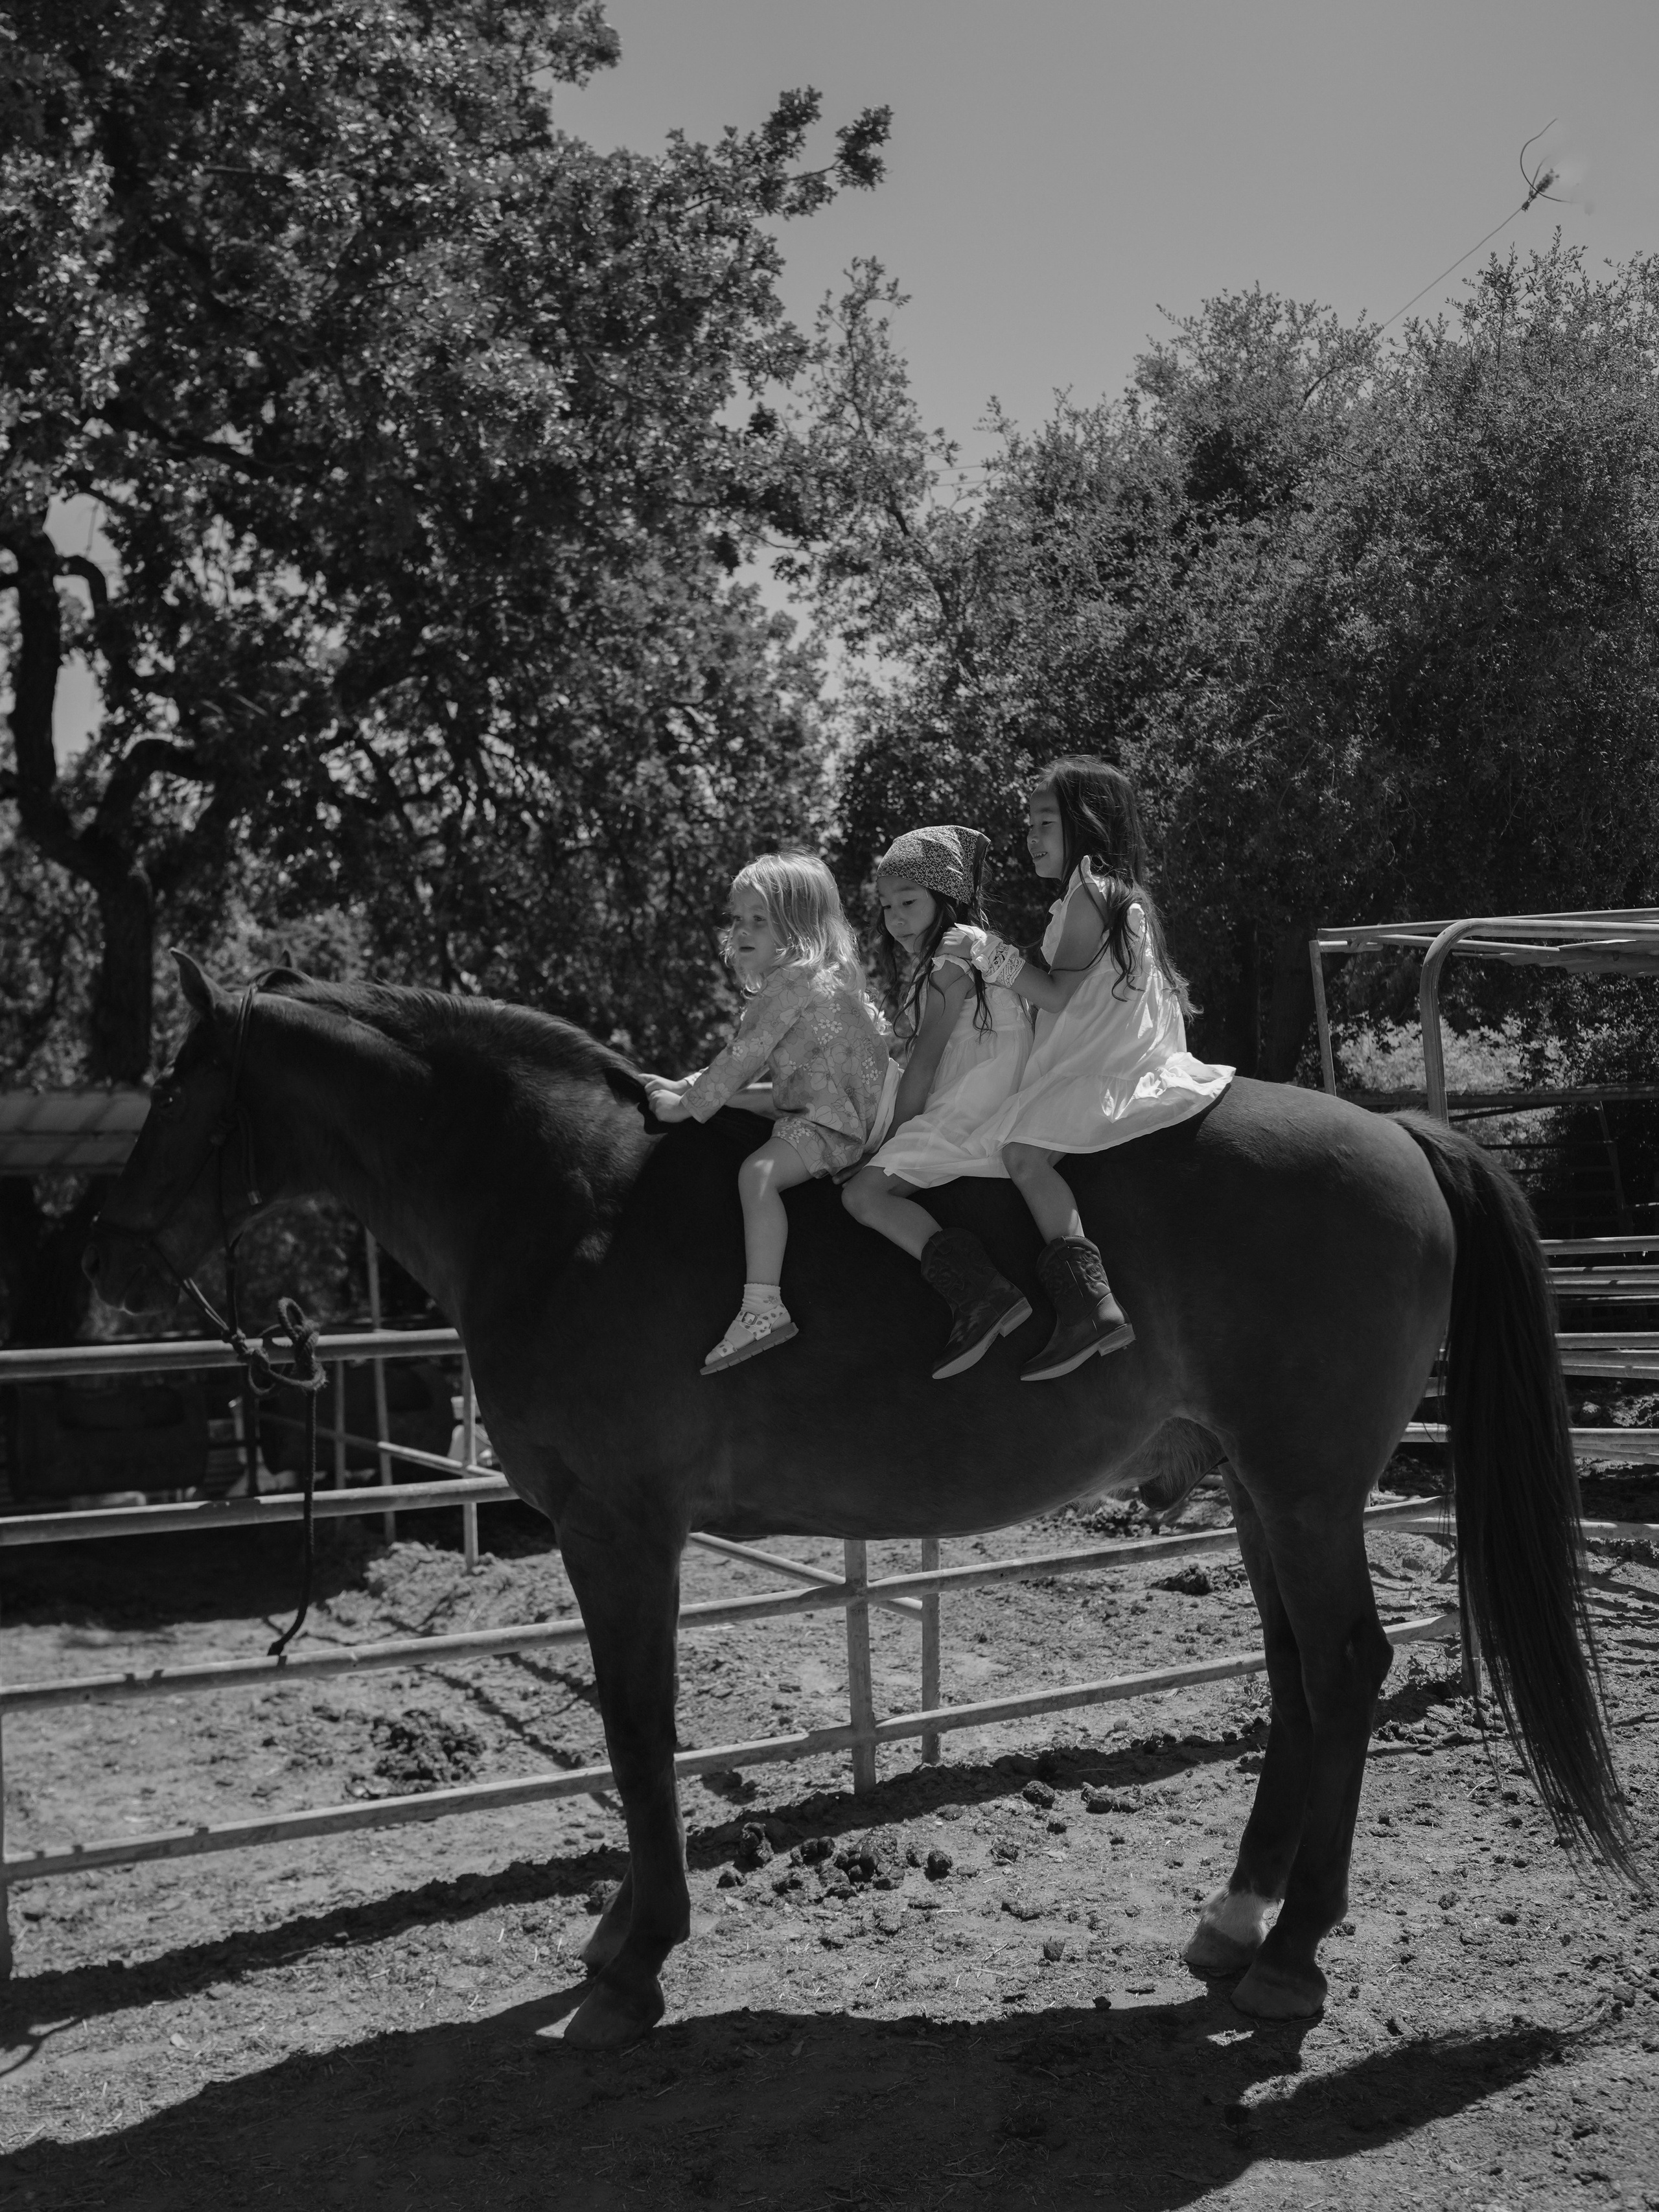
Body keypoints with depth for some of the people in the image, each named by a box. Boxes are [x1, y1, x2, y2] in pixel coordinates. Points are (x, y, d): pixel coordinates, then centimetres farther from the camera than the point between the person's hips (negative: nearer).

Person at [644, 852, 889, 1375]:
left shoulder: (794, 983, -16)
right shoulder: (797, 979, 18)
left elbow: (742, 1059, -17)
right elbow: (742, 1060, 23)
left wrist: (687, 1106, -9)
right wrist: (686, 1087, 17)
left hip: (837, 1120, -12)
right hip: (814, 1102, 12)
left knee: (758, 1172, -28)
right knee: (733, 1096, 23)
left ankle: (764, 1308, -36)